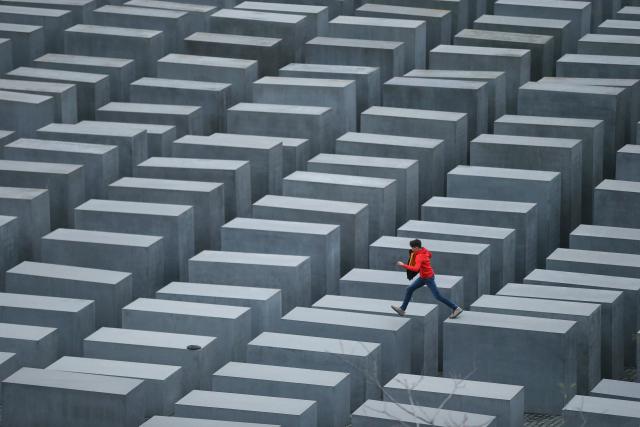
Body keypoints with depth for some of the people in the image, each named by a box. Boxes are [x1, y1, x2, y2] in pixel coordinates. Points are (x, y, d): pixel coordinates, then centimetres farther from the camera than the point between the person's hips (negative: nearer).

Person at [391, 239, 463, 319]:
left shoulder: (419, 257, -29)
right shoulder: (424, 250, -2)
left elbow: (416, 269, -43)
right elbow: (430, 255, 22)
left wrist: (403, 265, -35)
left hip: (428, 278, -10)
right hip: (423, 277, 10)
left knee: (437, 296, -4)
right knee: (410, 289, 9)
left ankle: (456, 308, 4)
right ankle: (402, 309, 15)